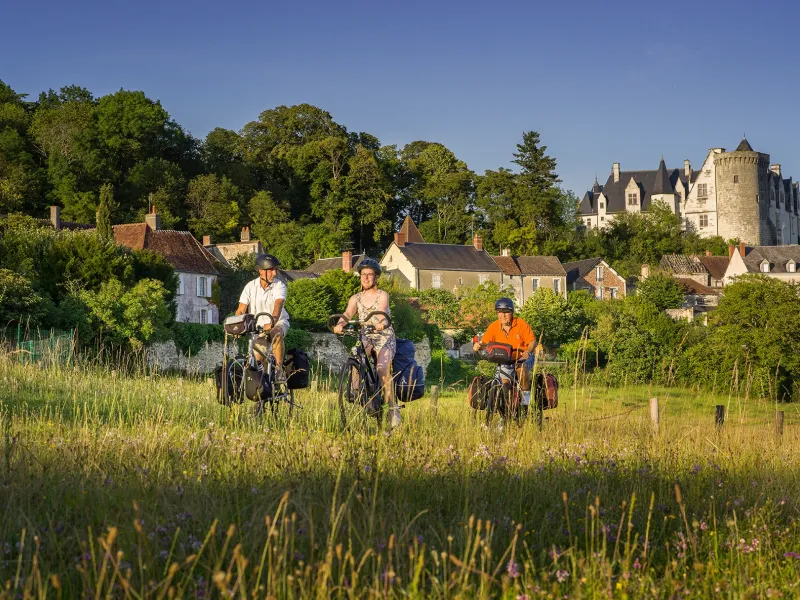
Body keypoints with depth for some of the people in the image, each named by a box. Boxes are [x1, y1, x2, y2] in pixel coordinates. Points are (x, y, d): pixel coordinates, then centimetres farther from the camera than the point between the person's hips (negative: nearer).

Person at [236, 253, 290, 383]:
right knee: (257, 361, -12)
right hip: (258, 326, 2)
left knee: (277, 334, -38)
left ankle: (279, 370, -27)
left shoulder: (279, 286, -16)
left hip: (279, 322, -2)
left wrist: (272, 322, -53)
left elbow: (278, 305, -34)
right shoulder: (250, 287, -10)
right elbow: (241, 310, -14)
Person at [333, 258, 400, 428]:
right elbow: (347, 314, -10)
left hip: (384, 337, -3)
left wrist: (381, 323, -42)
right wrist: (340, 324, -34)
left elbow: (382, 313, -19)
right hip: (365, 337, 3)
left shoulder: (382, 295, 0)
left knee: (383, 369, -26)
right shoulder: (356, 298, 8)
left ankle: (393, 408, -21)